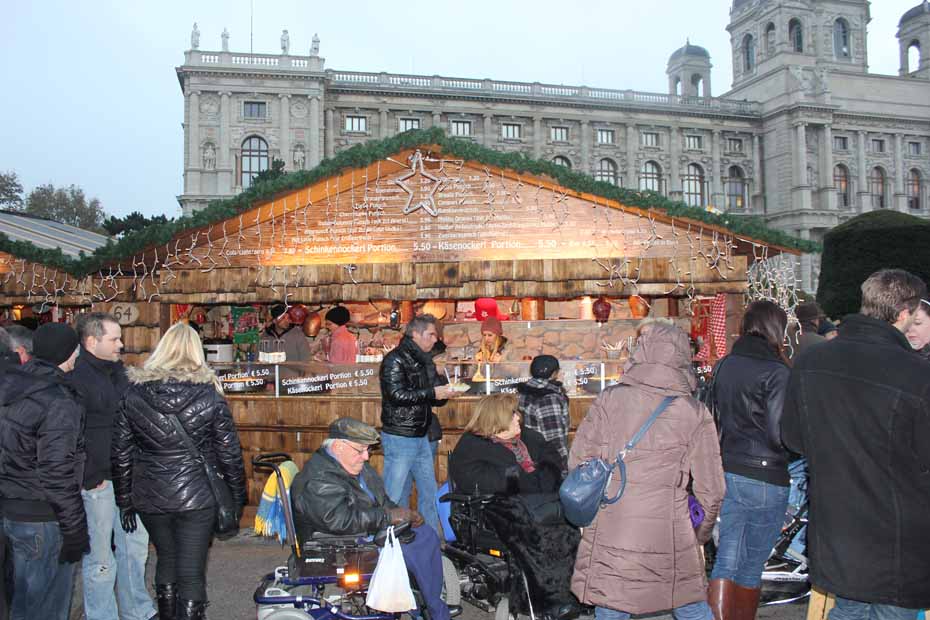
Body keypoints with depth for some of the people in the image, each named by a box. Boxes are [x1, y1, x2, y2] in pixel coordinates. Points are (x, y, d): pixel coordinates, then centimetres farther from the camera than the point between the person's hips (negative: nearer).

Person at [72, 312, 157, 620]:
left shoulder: (118, 371, 12)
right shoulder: (75, 377, -16)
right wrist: (93, 476, -20)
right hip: (96, 480, -9)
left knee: (135, 545, 18)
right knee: (100, 559, 2)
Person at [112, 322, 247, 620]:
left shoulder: (133, 392, -2)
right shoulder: (209, 394, -9)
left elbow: (121, 453, 2)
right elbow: (229, 452, -5)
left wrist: (125, 500, 12)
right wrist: (237, 497, 7)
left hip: (150, 498, 3)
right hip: (198, 497, -3)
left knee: (166, 560, 24)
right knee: (191, 572, 5)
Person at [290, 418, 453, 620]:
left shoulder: (358, 467, 9)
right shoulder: (318, 481, -22)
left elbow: (381, 501, 19)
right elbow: (341, 520, -34)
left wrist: (403, 514, -2)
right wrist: (389, 516, -28)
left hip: (372, 530, 10)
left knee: (427, 535, 1)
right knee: (412, 551, -20)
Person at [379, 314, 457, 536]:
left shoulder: (425, 361, 14)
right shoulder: (395, 359, -12)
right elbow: (397, 395, -23)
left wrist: (444, 393, -2)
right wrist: (432, 393, -21)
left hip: (421, 437, 9)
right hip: (399, 438, -9)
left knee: (429, 493, 15)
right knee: (392, 498, -2)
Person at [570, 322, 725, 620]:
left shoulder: (609, 400, -5)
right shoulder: (695, 413, -5)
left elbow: (579, 462, -3)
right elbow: (711, 489, -1)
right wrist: (700, 534, 17)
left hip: (609, 537, 0)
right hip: (671, 540, 0)